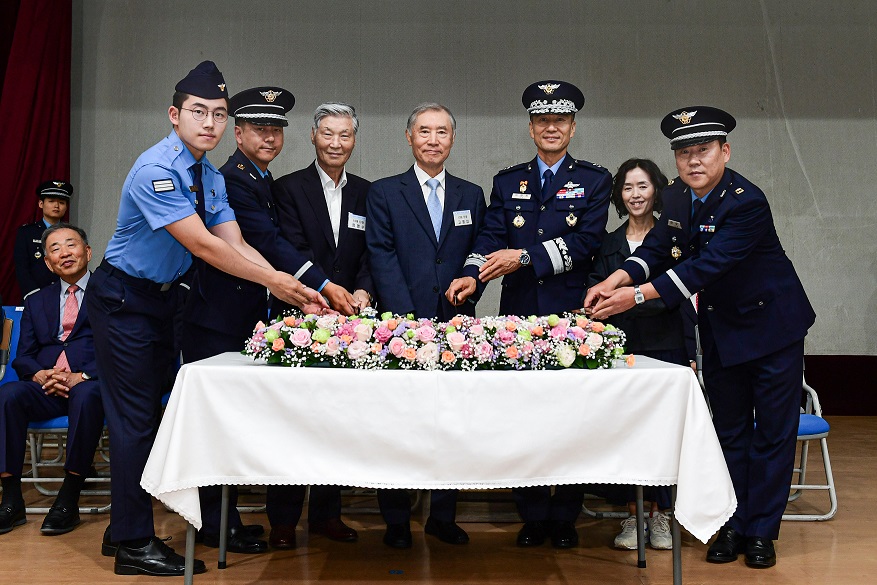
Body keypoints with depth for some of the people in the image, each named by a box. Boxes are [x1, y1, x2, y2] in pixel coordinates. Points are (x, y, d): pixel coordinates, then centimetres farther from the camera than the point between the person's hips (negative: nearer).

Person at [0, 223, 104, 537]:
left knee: (86, 396, -38)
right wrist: (40, 375, -9)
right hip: (47, 389, 4)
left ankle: (69, 500, -29)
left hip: (91, 384, -3)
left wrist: (82, 377, -17)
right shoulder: (36, 301, 24)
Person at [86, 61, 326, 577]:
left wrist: (292, 287, -19)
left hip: (164, 299, 9)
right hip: (125, 300, -8)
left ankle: (124, 527, 28)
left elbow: (235, 244, -5)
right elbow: (203, 246, -28)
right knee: (136, 417, -4)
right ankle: (134, 545, 8)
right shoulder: (155, 171, -24)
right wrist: (276, 281, -27)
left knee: (147, 413, 15)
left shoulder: (213, 177, 4)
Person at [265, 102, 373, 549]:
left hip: (347, 319, 4)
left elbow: (371, 254, 5)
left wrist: (363, 290, -14)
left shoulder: (365, 193, 12)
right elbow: (294, 251, -11)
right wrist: (329, 290, -24)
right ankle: (283, 519, 13)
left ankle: (326, 513, 21)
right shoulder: (288, 188, 0)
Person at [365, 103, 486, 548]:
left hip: (455, 327, 3)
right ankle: (396, 520, 15)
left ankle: (443, 516, 20)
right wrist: (410, 323, -14)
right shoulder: (383, 193, 4)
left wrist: (462, 312, -5)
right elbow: (383, 261, -5)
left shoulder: (471, 196, 14)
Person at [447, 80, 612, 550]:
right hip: (519, 316, 2)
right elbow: (491, 237, 2)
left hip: (572, 317, -2)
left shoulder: (594, 180, 6)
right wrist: (472, 276, -18)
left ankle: (565, 516, 16)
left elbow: (586, 241, -8)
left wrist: (524, 257, -17)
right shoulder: (508, 182, 14)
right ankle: (532, 515, 16)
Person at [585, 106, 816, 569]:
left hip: (771, 324, -6)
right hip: (719, 329, 6)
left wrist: (638, 295, -39)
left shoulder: (746, 202, -28)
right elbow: (657, 248, -6)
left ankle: (761, 531, 14)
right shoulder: (677, 196, -5)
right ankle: (732, 525, 22)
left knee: (773, 432, 4)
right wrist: (616, 280, -25)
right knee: (729, 430, 12)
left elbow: (707, 265, -35)